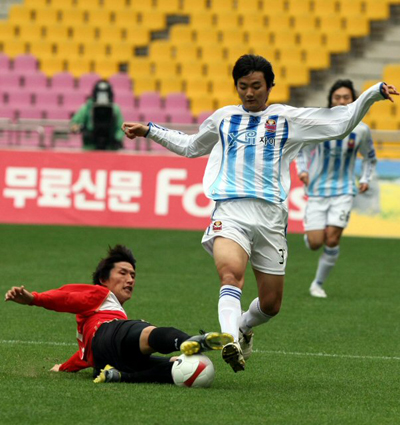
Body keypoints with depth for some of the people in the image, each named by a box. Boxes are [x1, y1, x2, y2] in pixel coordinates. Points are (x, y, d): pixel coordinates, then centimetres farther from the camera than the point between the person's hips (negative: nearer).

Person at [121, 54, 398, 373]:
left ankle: (245, 327, 39)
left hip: (270, 215, 1)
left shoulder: (287, 119, 13)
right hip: (230, 212, -1)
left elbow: (343, 122, 14)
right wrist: (148, 131, 36)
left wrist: (374, 93, 3)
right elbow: (190, 146, 38)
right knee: (231, 272, -32)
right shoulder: (223, 118, 20)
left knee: (270, 304, 6)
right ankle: (231, 343, -46)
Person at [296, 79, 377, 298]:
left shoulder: (361, 130, -4)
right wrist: (302, 169, -6)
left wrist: (366, 179, 1)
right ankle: (311, 230, 33)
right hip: (317, 190, 0)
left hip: (343, 191, 0)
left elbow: (369, 157, 15)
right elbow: (300, 147, 9)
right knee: (315, 243, -6)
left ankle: (318, 283, 5)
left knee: (332, 239, -14)